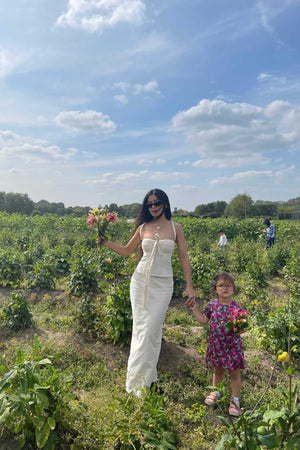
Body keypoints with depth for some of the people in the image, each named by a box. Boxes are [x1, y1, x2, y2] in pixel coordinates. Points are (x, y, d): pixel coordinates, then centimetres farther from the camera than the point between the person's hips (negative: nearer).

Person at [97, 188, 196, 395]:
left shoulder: (176, 227, 0)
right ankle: (137, 379, 19)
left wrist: (190, 285, 0)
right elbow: (127, 250, 15)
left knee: (152, 330, -2)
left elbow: (184, 257, 3)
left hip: (162, 284, -2)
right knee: (140, 328, 5)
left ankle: (147, 378, 18)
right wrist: (106, 242, 2)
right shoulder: (143, 227, 4)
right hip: (140, 281, 2)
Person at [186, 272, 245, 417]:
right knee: (217, 370, 22)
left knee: (234, 372, 11)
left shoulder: (236, 308, -14)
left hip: (232, 345, -2)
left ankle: (235, 399, 31)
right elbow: (203, 320, 6)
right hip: (216, 344, 3)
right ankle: (216, 391, 45)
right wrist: (195, 309, 0)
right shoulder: (212, 305, -6)